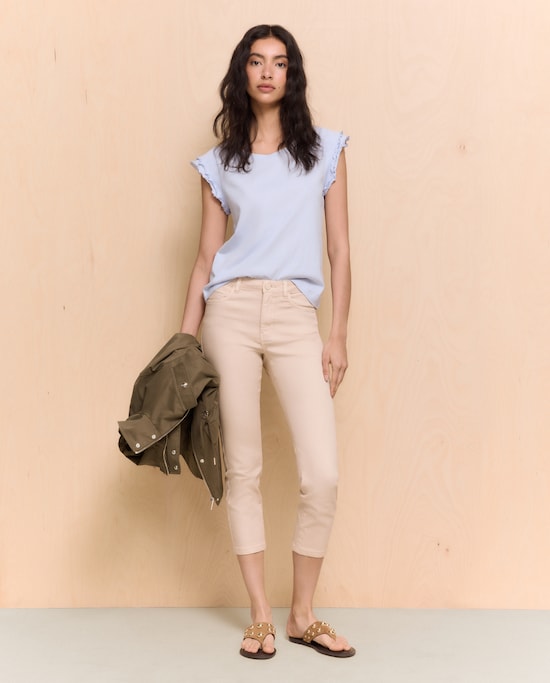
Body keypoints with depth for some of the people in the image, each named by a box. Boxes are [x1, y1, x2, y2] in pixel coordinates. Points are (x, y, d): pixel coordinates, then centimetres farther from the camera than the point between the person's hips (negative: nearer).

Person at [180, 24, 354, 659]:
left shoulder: (325, 150, 10)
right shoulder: (219, 164, 11)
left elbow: (339, 249, 7)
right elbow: (205, 257, 11)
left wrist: (338, 336, 1)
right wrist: (184, 345, 6)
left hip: (296, 315, 0)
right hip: (230, 311, 1)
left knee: (323, 475, -8)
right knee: (243, 470, 3)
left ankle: (302, 615, 11)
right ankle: (260, 617, 16)